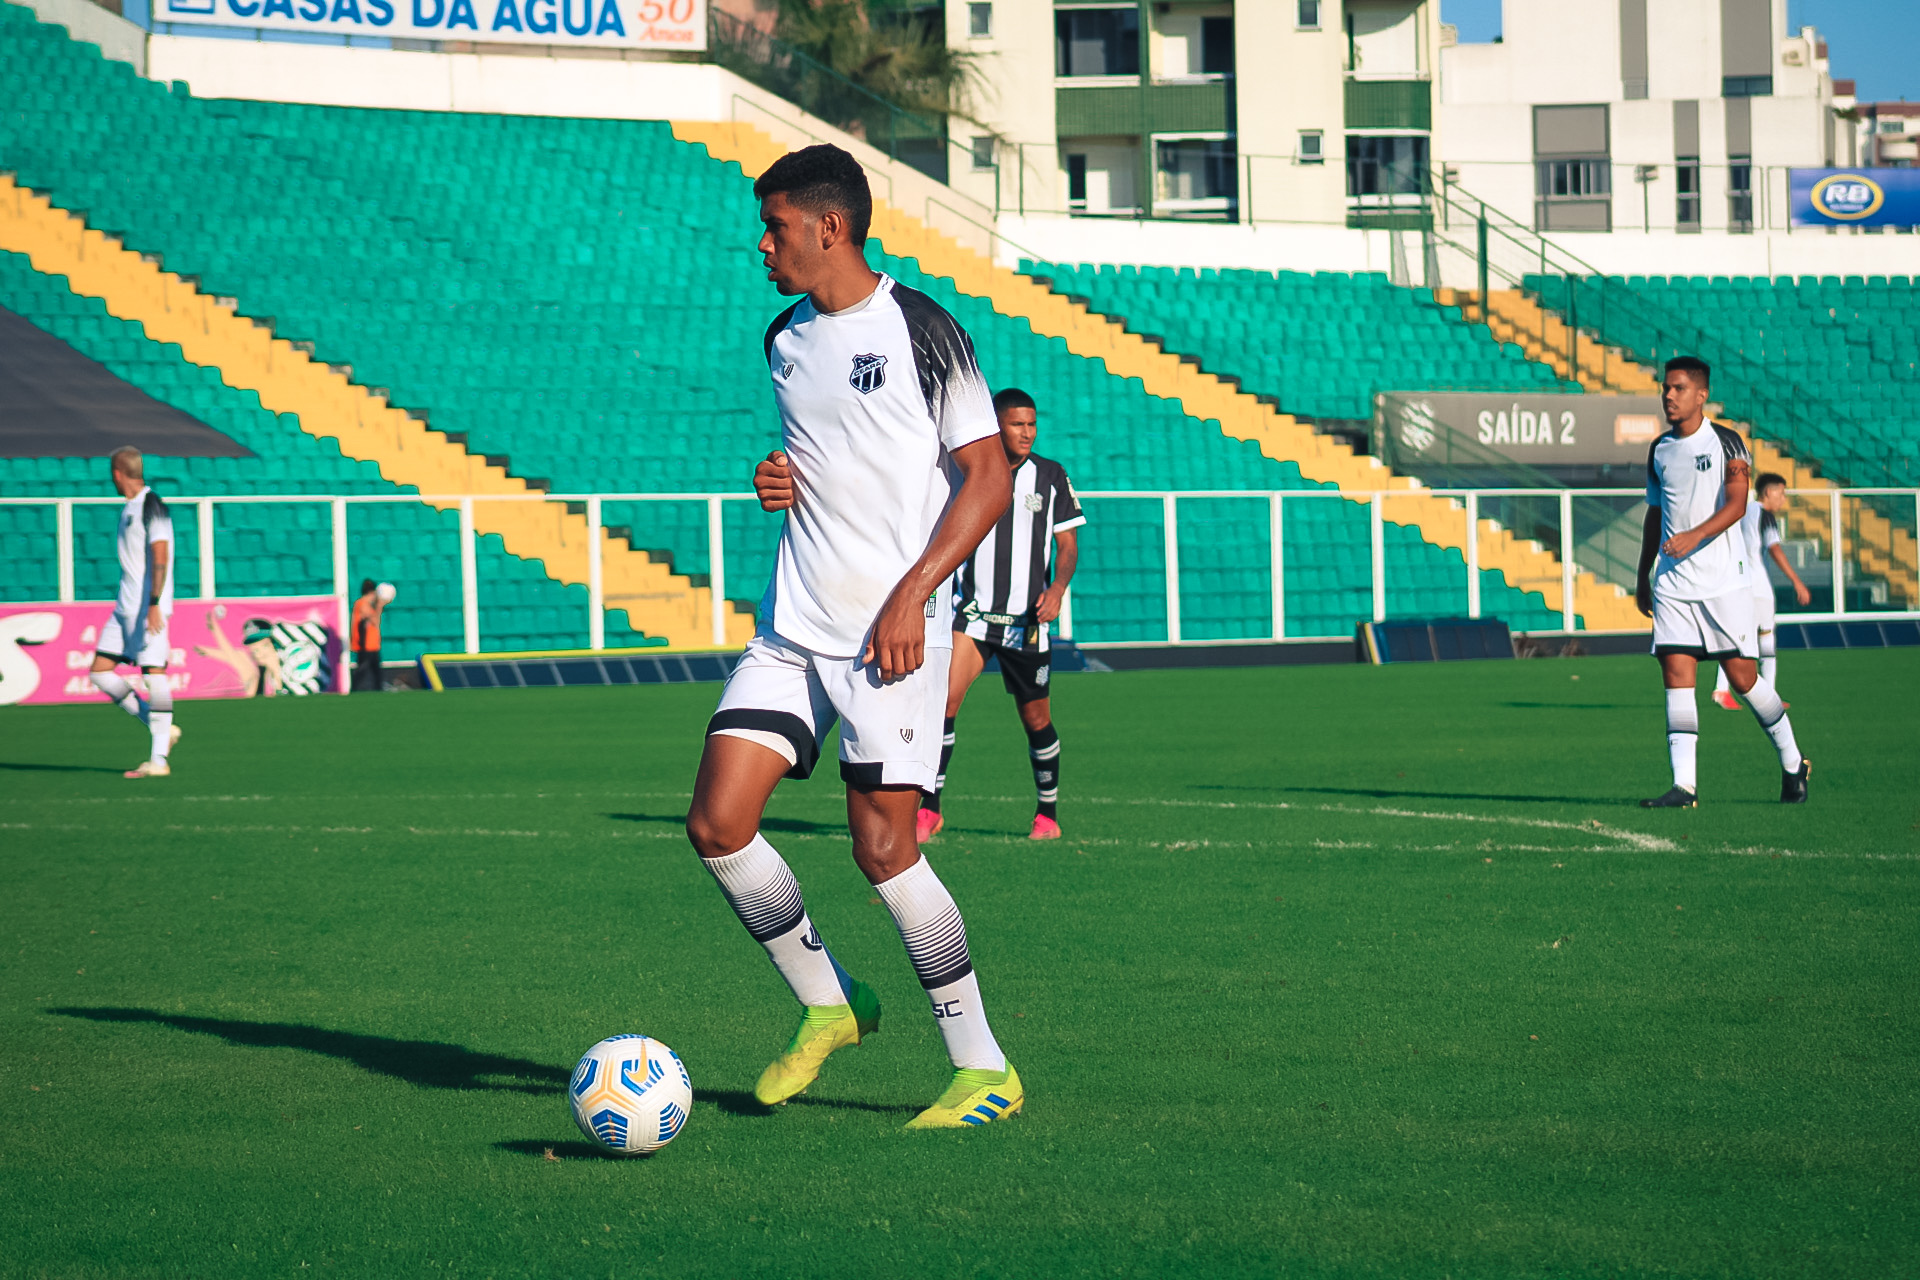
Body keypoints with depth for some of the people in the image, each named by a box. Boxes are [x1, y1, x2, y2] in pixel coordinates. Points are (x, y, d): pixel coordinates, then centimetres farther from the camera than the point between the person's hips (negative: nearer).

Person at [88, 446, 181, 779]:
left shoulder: (151, 506, -10)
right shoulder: (129, 509, 18)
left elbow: (160, 556, -18)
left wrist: (154, 605, -23)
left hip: (148, 607, -10)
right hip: (126, 607, 10)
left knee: (154, 673, -11)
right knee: (100, 673, 4)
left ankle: (158, 759, -11)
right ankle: (163, 730, 8)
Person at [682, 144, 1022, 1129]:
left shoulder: (920, 330, -7)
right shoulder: (785, 340, 14)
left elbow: (987, 475, -9)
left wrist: (912, 595, -17)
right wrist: (775, 482, 5)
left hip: (893, 630, -7)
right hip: (792, 629, 7)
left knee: (881, 844, -9)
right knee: (717, 824, -4)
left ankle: (984, 1069, 4)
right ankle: (827, 1007, 16)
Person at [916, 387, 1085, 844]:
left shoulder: (1050, 476, 2)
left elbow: (1067, 543, 5)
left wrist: (1057, 588, -12)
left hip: (1027, 618, 0)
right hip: (971, 612, 0)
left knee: (1036, 719, 7)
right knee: (943, 699, -18)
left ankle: (1048, 815, 26)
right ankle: (929, 809, -13)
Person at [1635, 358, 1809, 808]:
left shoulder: (1725, 442, -5)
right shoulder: (1660, 450, 13)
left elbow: (1736, 505, -16)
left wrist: (1693, 536, -31)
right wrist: (1643, 576, 23)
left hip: (1724, 578, -4)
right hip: (1672, 583, 4)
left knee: (1741, 676, -2)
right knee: (1676, 673, -8)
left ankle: (1793, 763, 19)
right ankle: (1683, 784, -11)